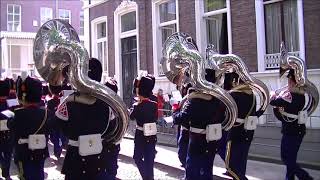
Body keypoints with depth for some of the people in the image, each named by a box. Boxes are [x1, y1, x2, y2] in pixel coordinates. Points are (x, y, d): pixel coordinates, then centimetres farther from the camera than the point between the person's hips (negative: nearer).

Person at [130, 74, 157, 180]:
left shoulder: (138, 106, -14)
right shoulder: (154, 105, -4)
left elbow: (131, 116, 3)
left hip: (141, 136, -4)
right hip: (152, 135, 4)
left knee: (137, 158, 12)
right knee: (149, 159, 13)